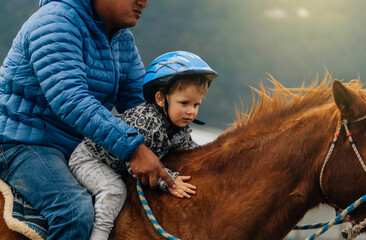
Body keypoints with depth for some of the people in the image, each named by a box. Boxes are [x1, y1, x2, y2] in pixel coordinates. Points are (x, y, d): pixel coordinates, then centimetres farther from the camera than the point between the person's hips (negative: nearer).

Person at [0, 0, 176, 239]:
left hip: (78, 146, 9)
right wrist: (132, 147, -38)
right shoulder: (57, 21, -19)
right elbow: (69, 100, -31)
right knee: (75, 212, -33)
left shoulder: (124, 41, 9)